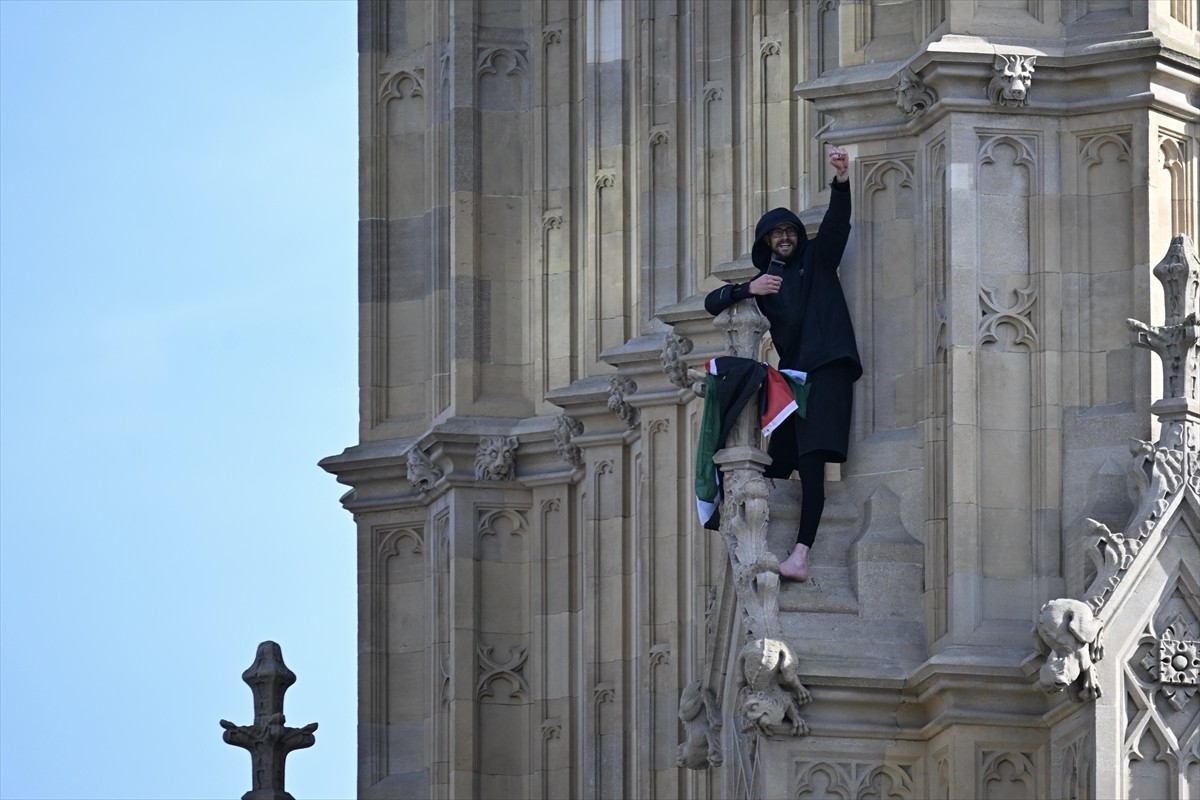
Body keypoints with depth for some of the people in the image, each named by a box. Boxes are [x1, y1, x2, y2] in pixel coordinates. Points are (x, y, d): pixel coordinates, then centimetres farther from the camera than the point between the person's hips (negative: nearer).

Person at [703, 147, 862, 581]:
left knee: (811, 460, -18)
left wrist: (841, 180, -21)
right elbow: (712, 302, 17)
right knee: (775, 463, -5)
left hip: (827, 369, -5)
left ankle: (801, 556, -29)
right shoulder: (764, 281, 23)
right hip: (792, 374, 5)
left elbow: (837, 221, -3)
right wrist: (748, 290, -1)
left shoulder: (817, 258, 12)